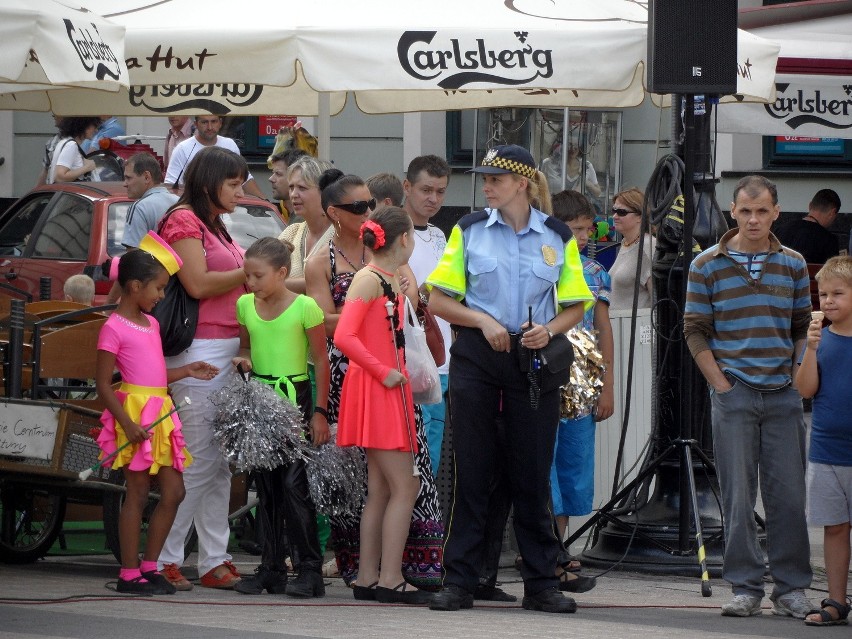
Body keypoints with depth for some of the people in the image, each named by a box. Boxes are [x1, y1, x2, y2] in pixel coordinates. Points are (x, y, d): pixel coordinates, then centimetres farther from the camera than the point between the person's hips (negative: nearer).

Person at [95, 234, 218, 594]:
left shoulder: (151, 324, 17)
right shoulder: (114, 328, -10)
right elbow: (103, 385, -14)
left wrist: (186, 372, 12)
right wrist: (127, 423, -22)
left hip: (160, 414, 9)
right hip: (134, 413, -9)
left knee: (173, 492, 7)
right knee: (137, 493, -5)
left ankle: (149, 567, 15)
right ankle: (129, 574, 1)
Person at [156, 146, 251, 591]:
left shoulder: (215, 226, 20)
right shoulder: (183, 220, -7)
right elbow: (198, 284, -16)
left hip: (227, 350, 9)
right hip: (200, 350, -9)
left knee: (219, 462, 8)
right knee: (198, 462, -10)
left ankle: (215, 561, 10)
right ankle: (165, 559, -5)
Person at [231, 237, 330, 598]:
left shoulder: (305, 307, -8)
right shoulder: (245, 306, 7)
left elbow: (321, 361, -5)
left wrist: (320, 412, -8)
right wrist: (244, 360, -2)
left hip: (295, 399, -5)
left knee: (293, 483, -12)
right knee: (266, 487, 7)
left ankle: (310, 570, -8)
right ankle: (272, 568, 12)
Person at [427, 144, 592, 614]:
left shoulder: (557, 237, 5)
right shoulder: (470, 231, 4)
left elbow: (575, 307, 9)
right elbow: (439, 301, 3)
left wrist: (549, 329, -11)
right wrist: (483, 320, -12)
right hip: (477, 358, 0)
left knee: (533, 473, 3)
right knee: (470, 471, 0)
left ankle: (540, 583, 9)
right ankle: (459, 581, 4)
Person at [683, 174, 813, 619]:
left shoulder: (793, 264, 8)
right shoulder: (707, 265, 2)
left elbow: (803, 328, 13)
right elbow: (695, 330, 3)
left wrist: (800, 378, 3)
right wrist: (720, 383, -5)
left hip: (783, 394, 2)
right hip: (733, 394, -2)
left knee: (788, 494, 1)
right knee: (738, 495, -1)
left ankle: (791, 587, 9)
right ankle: (745, 587, 5)